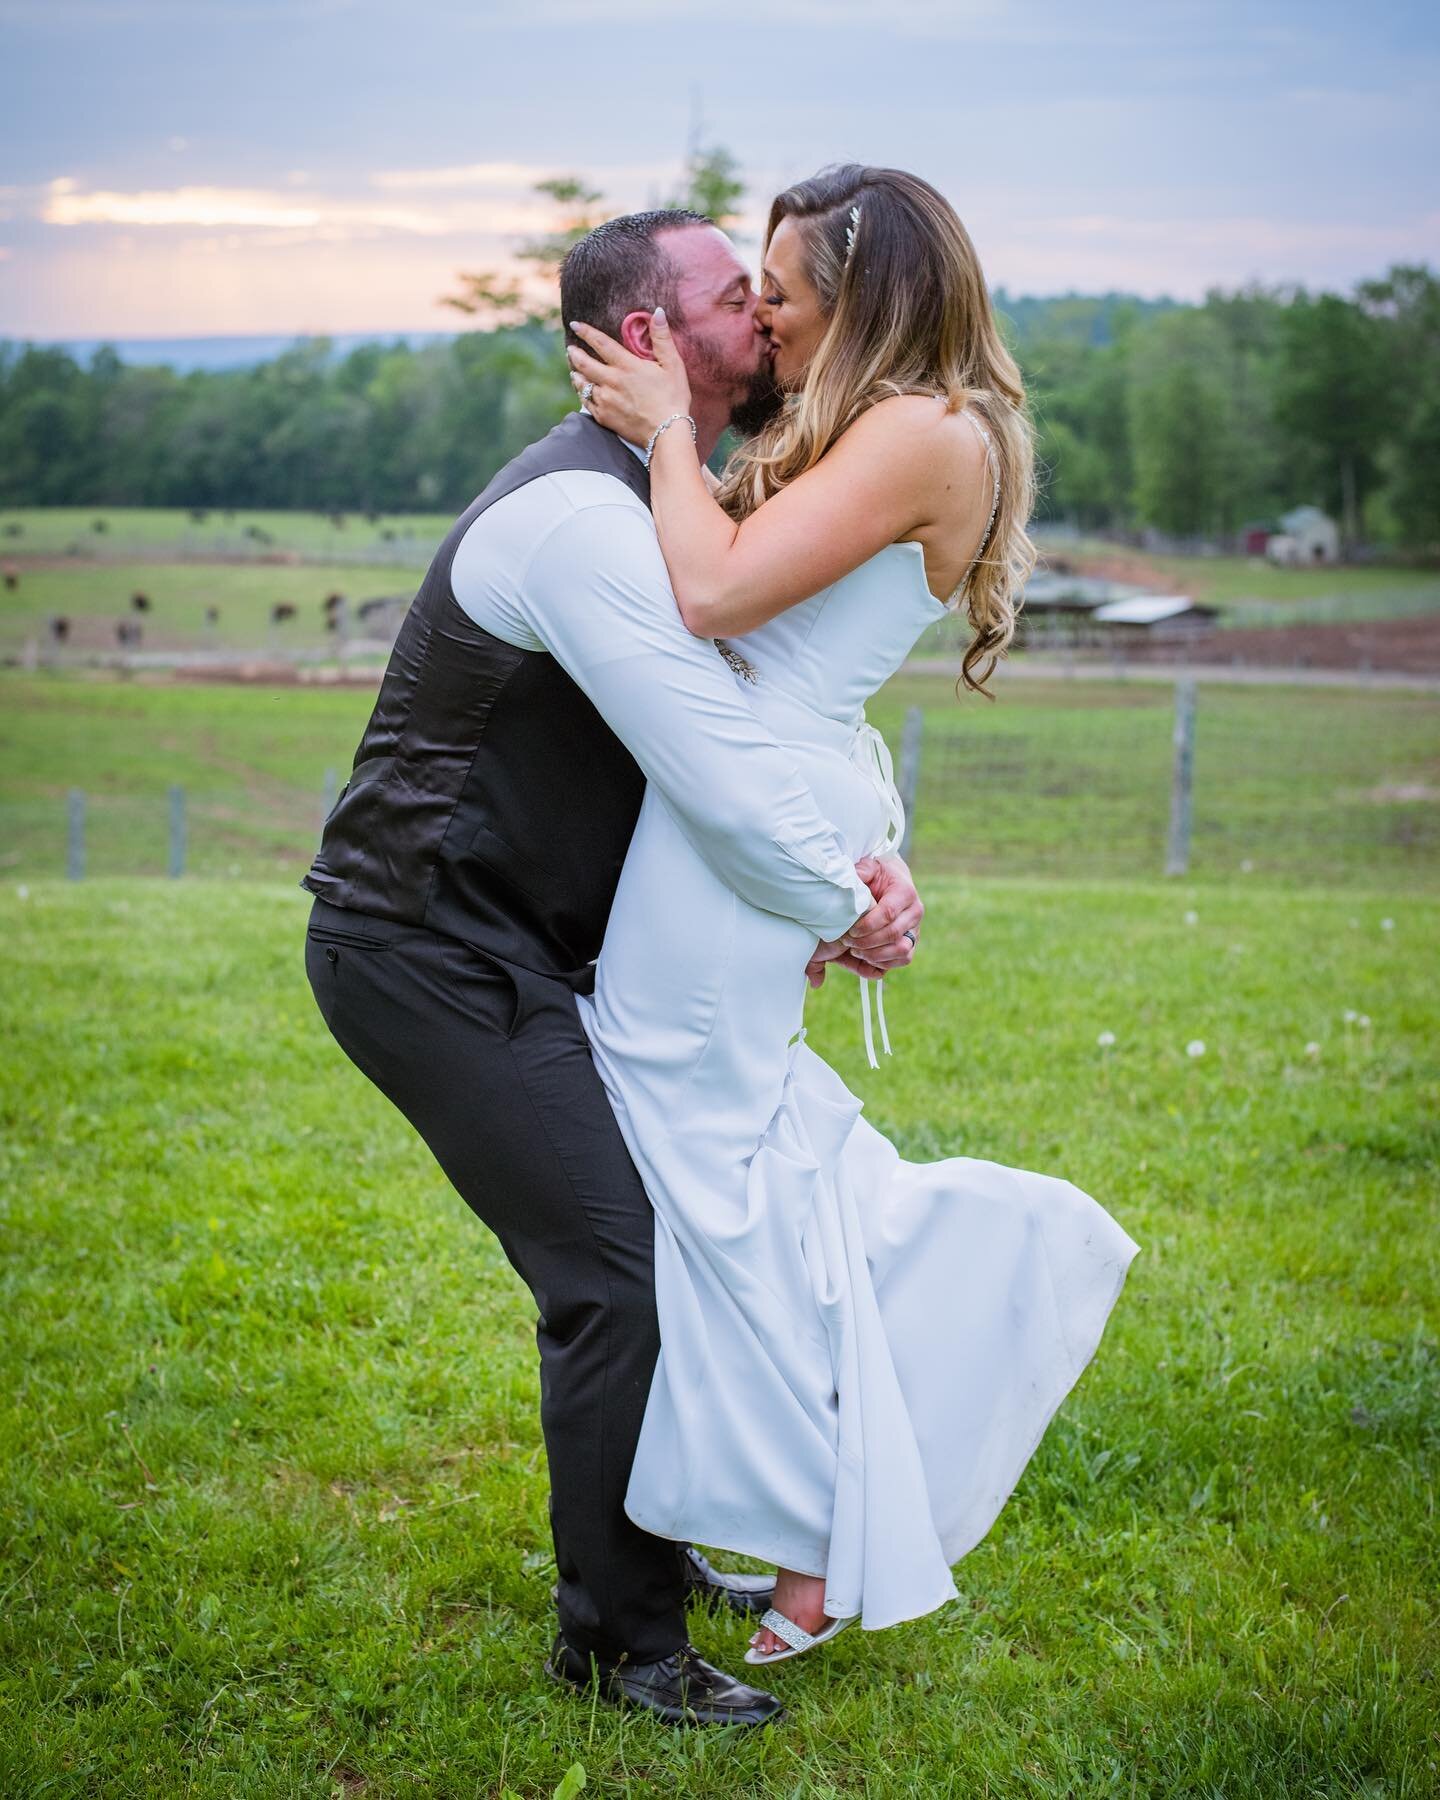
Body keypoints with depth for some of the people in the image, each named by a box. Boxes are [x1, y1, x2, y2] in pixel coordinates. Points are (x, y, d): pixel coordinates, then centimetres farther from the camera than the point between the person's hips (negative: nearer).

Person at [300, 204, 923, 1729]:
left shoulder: (657, 502, 12)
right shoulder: (580, 515, -22)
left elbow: (750, 723, 15)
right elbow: (717, 775, -26)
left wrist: (854, 866, -4)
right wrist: (844, 913, -10)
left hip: (515, 948, 10)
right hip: (429, 956, -10)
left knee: (652, 1216, 17)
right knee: (614, 1273, -11)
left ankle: (648, 1549, 33)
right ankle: (616, 1642, 4)